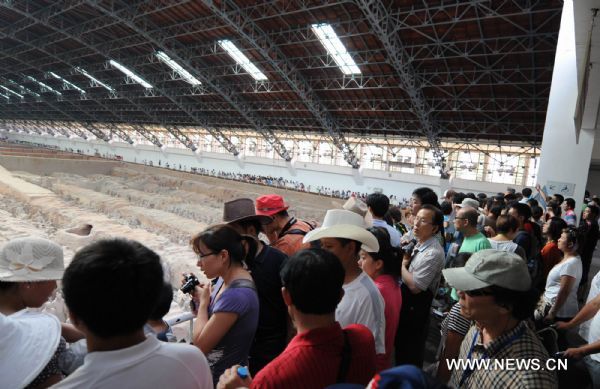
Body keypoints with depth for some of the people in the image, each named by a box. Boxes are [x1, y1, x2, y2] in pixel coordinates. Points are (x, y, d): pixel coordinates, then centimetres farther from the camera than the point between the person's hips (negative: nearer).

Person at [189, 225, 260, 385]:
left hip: (225, 377, -8)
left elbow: (200, 345, -25)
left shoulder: (236, 294, -30)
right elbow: (208, 319, 8)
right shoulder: (225, 279, -3)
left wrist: (203, 301, -14)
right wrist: (197, 297, -7)